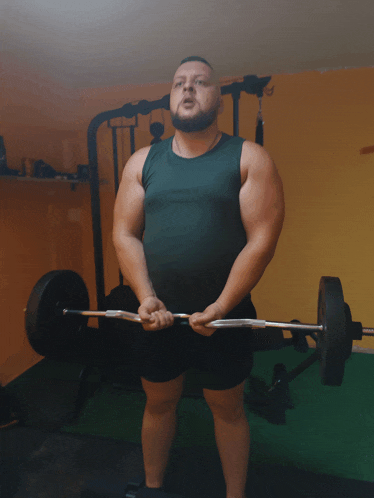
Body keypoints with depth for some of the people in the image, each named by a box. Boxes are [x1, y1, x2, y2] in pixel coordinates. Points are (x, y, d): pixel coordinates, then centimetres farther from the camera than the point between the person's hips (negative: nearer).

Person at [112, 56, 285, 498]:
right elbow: (125, 234, 1)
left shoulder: (249, 159, -5)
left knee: (227, 407, 17)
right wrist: (145, 297, -12)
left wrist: (221, 307, -17)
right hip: (157, 314, 3)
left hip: (225, 315, -2)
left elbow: (262, 239, -12)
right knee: (158, 402, 20)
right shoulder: (142, 162, 4)